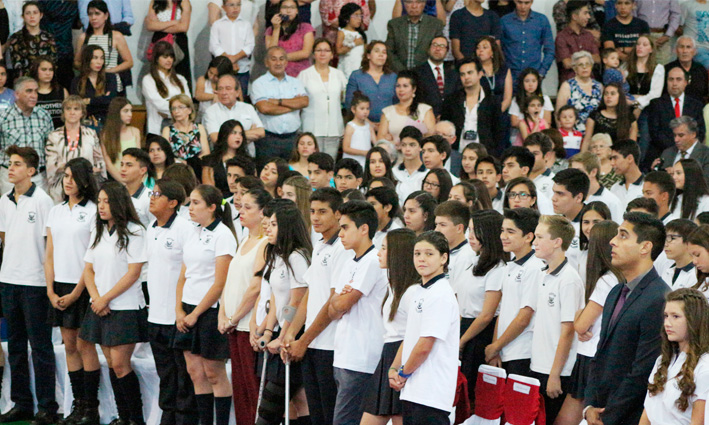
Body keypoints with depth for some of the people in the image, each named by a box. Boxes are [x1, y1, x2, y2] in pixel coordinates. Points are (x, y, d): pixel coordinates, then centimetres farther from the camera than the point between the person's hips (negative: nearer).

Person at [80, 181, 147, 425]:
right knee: (112, 364, 7)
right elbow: (88, 270, 12)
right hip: (100, 309, 6)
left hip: (125, 308, -6)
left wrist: (106, 298, -11)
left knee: (120, 364, -10)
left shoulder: (133, 231, -7)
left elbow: (133, 273, -12)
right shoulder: (97, 232, 13)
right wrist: (96, 298, -5)